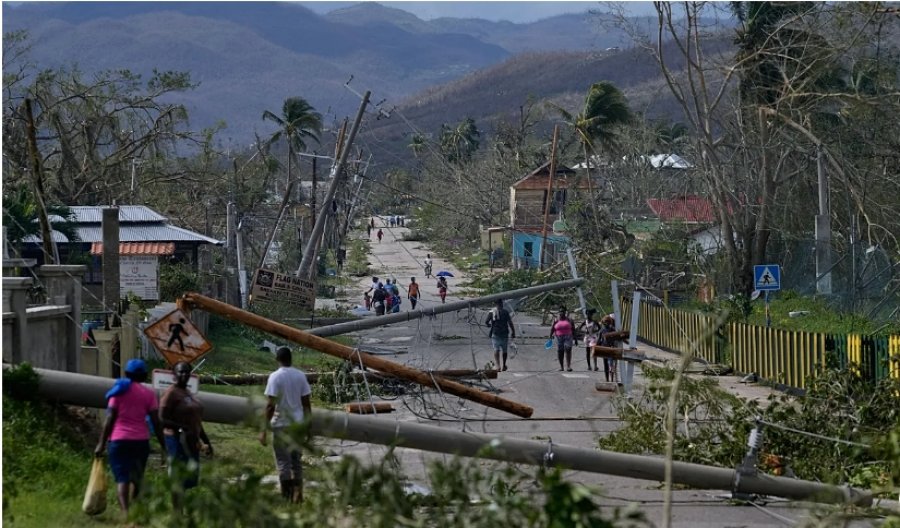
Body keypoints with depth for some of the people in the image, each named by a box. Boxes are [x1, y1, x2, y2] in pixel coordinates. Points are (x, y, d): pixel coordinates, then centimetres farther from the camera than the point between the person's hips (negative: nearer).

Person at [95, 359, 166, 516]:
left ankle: (125, 512, -21)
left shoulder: (120, 391, 3)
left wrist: (101, 443, 0)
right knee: (137, 479, 17)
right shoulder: (148, 394, 5)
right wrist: (163, 445, 5)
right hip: (141, 441, 2)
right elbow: (156, 422, 0)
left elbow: (109, 419, -2)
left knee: (122, 479, -5)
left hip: (119, 440, -1)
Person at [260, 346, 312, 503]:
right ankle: (297, 494, 11)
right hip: (298, 424, 5)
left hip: (281, 424, -5)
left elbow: (270, 405, -15)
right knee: (296, 460, 14)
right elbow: (306, 403, 5)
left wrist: (264, 430, -12)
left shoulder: (275, 377, -12)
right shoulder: (300, 376, 3)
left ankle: (286, 496, -1)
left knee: (283, 461, 0)